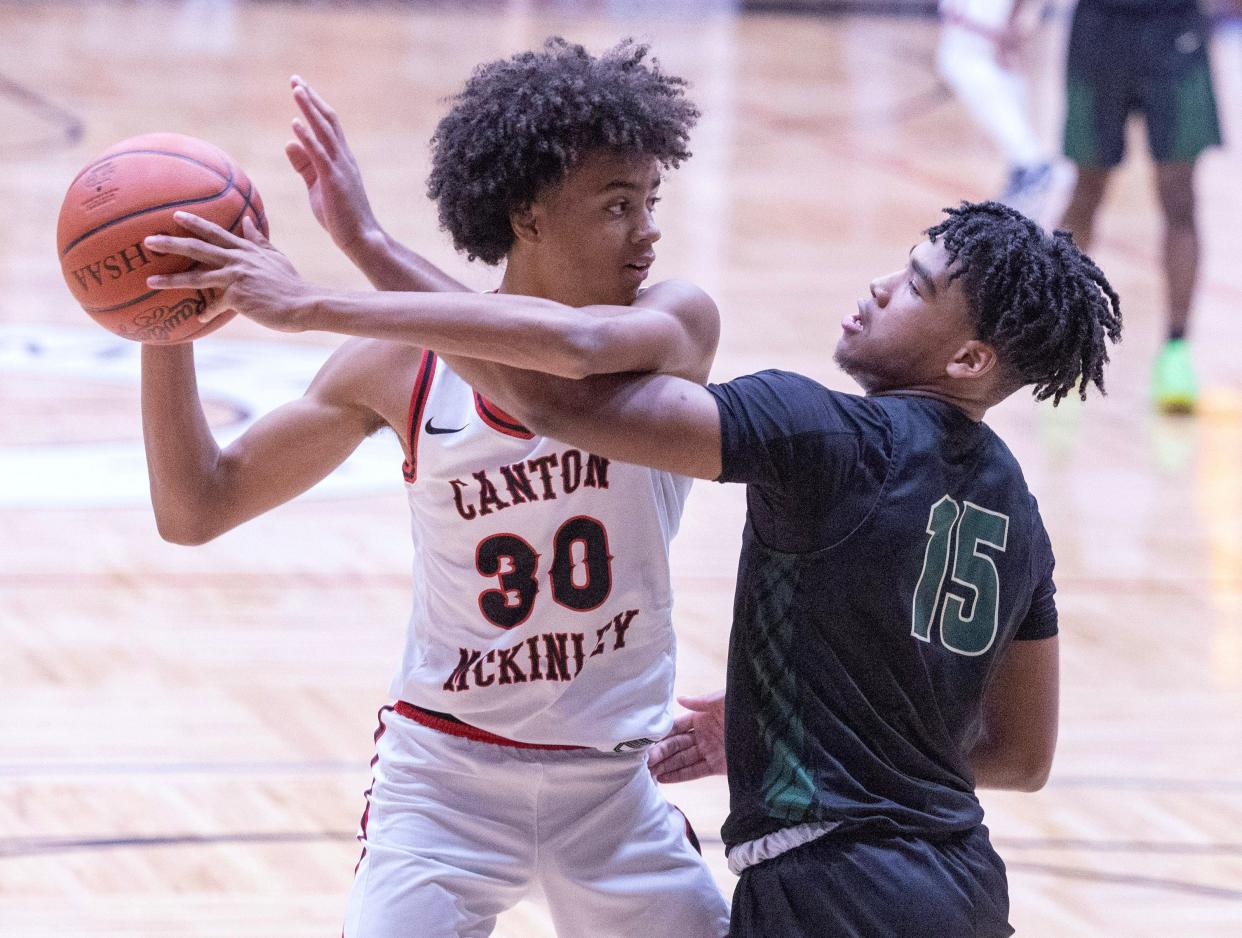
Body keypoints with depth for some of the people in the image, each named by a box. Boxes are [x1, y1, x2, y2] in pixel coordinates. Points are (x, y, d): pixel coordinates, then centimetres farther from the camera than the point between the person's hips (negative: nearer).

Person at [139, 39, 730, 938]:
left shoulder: (676, 324, -13)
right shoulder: (404, 366, -9)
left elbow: (574, 348, -39)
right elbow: (195, 508, -4)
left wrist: (370, 245, -42)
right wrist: (165, 328, -20)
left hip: (615, 787, 1)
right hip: (445, 778, -1)